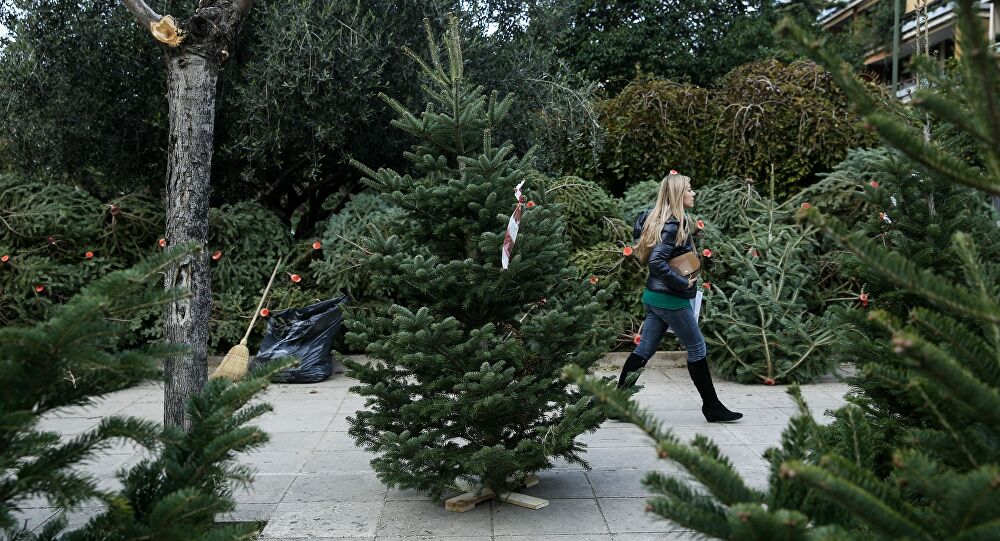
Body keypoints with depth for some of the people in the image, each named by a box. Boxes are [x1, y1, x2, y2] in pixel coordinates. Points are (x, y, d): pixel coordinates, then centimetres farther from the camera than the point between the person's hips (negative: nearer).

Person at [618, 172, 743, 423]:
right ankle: (712, 407, 12)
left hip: (655, 296, 9)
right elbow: (657, 262, -27)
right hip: (671, 299, -9)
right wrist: (684, 283, -19)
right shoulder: (673, 225, -18)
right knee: (697, 349, 3)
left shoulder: (660, 220, 11)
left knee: (644, 350, 10)